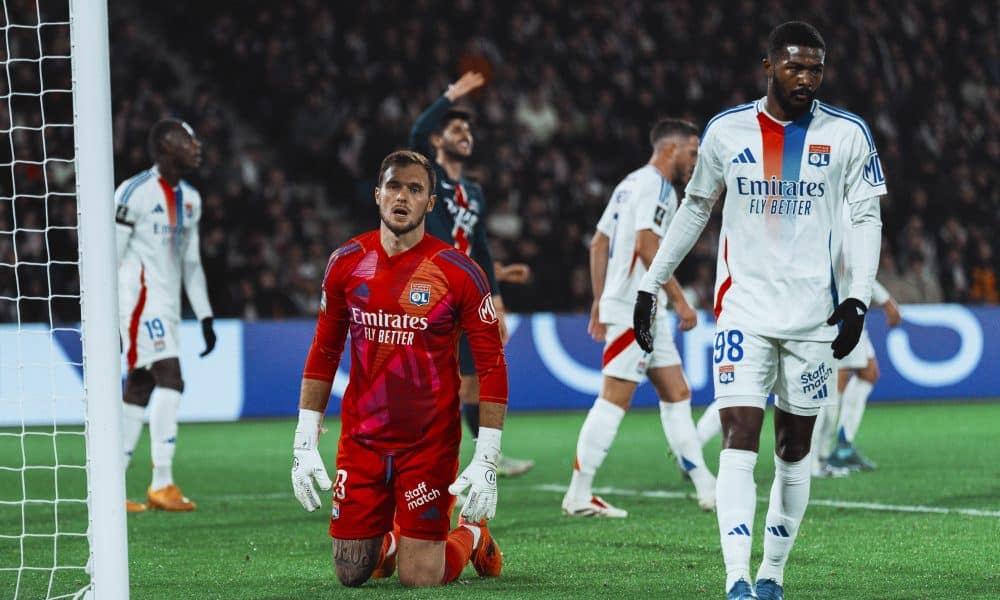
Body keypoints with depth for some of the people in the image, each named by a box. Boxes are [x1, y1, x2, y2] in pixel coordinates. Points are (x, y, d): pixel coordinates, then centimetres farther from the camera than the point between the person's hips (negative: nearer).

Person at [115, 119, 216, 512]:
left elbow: (191, 263, 21)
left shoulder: (190, 199, 15)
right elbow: (110, 258, -12)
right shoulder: (135, 193, -11)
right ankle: (162, 484, -16)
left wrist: (205, 317, 16)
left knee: (138, 392, 7)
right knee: (170, 380, -17)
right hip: (140, 300, -8)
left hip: (168, 307, 8)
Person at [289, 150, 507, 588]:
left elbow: (492, 366, -8)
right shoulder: (346, 263, 1)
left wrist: (486, 461, -14)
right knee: (351, 575, 4)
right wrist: (305, 444, 4)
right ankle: (390, 540, 38)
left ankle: (472, 537, 27)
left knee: (419, 577, -6)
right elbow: (323, 354, 9)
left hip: (430, 443, -3)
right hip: (361, 437, 3)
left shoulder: (458, 272, -9)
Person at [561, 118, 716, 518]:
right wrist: (679, 300, -20)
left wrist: (599, 300, 23)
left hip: (643, 310, 11)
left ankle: (707, 490, 10)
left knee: (676, 395, 10)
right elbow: (646, 245, -23)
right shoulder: (656, 186, -11)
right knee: (615, 398, -9)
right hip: (636, 308, -11)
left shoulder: (631, 184, 19)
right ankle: (578, 496, -7)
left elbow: (598, 244, 22)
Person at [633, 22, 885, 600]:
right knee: (739, 441, -12)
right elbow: (695, 210, 14)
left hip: (814, 315, 0)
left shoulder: (848, 134, 0)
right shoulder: (726, 131, 3)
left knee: (795, 451, 7)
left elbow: (867, 218, 3)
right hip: (744, 309, 0)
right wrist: (650, 285, 14)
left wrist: (858, 297, -10)